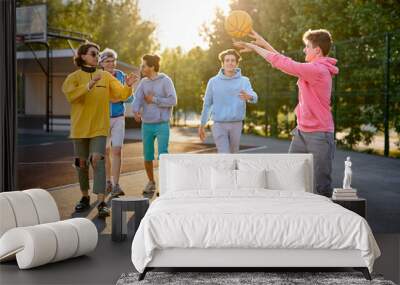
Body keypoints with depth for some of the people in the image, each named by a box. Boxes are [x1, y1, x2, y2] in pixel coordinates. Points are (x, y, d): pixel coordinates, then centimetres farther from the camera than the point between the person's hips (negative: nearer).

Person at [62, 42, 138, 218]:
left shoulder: (106, 76, 5)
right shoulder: (74, 77, -1)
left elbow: (121, 94, -1)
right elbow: (71, 95, -20)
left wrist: (128, 86, -22)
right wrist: (89, 85, -32)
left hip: (99, 127, -1)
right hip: (80, 127, 1)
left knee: (97, 160, -14)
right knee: (82, 163, 10)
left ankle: (101, 203, -16)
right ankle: (85, 198, 29)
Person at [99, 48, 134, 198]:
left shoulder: (121, 76, 0)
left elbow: (130, 97, 2)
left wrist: (119, 99, -17)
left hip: (118, 118, 0)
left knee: (117, 151, -10)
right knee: (105, 151, 10)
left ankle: (116, 186, -9)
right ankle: (108, 182, 25)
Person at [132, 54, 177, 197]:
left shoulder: (165, 80, -6)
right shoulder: (143, 82, 7)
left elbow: (173, 100, -12)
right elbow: (137, 99, -2)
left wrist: (154, 99, -11)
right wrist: (136, 111, -23)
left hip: (162, 124, -4)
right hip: (146, 124, 5)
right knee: (148, 157, 11)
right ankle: (151, 182, 28)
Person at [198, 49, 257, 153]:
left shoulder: (244, 81, -1)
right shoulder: (213, 81, 0)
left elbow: (254, 97, -19)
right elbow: (207, 104, 9)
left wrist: (248, 96, -44)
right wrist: (202, 125, 13)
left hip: (236, 125, 2)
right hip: (219, 125, -2)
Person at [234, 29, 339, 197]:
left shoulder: (318, 70, -18)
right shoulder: (313, 68, 11)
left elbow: (283, 63, -18)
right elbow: (286, 63, 20)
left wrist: (254, 47, -10)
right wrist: (264, 43, 15)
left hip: (319, 136, -9)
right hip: (301, 133, 9)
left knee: (321, 185, -2)